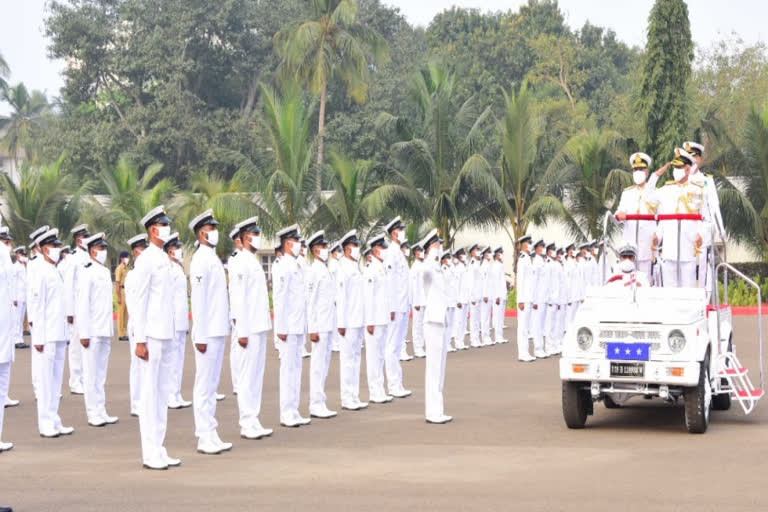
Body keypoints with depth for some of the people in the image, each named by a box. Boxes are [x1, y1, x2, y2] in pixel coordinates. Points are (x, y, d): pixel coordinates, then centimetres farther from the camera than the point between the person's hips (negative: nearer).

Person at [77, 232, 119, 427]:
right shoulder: (86, 272, -10)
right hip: (92, 332, -8)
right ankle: (93, 414, 2)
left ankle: (101, 412, 16)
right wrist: (84, 333, -17)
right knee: (91, 373, -2)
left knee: (101, 373, 11)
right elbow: (82, 304, -15)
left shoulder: (106, 272, 15)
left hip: (105, 332, 8)